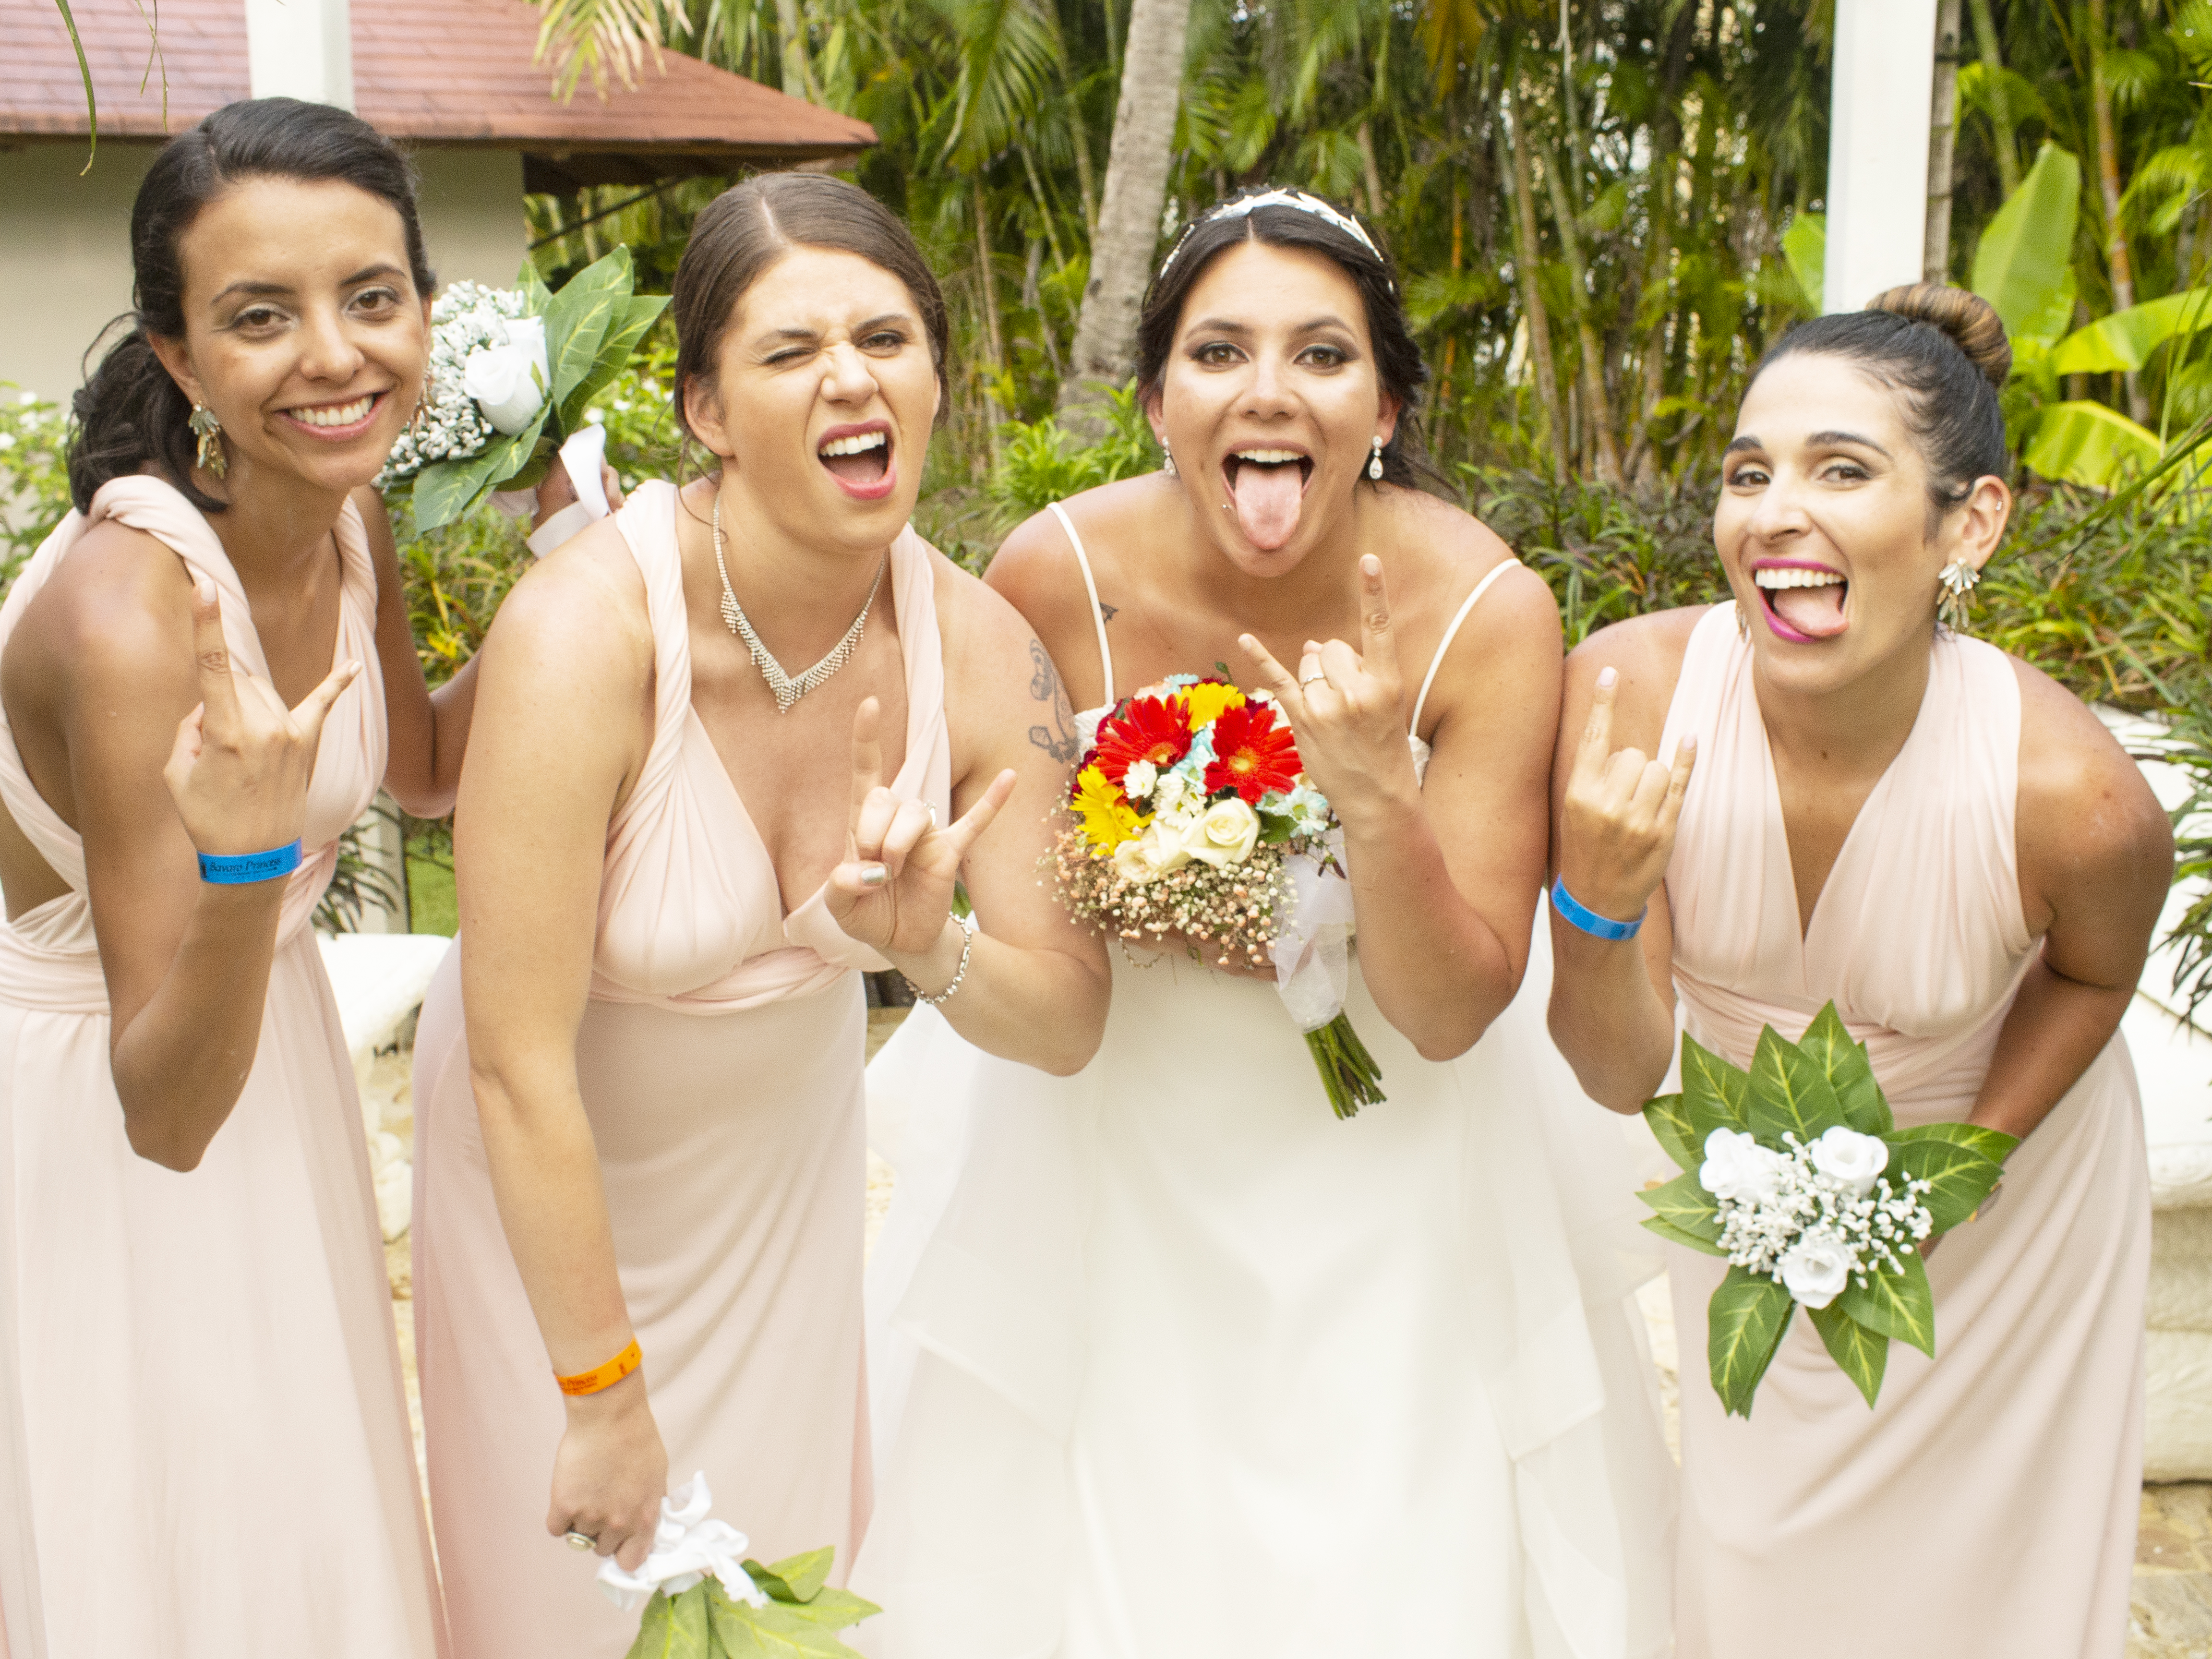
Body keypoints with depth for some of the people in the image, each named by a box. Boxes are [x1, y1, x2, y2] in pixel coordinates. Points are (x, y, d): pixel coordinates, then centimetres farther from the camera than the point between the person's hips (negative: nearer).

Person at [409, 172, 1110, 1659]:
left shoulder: (976, 644, -18)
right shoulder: (587, 632, -32)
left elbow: (1070, 1022, -11)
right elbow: (520, 1061, -26)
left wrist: (932, 947, -34)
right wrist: (605, 1396, -18)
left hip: (791, 1150, 4)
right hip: (558, 1183, -4)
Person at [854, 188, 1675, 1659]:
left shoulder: (1489, 612, -20)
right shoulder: (1056, 574, -18)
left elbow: (1451, 1016, -16)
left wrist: (1382, 802, -33)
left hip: (1384, 1148, 0)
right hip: (1120, 1135, 1)